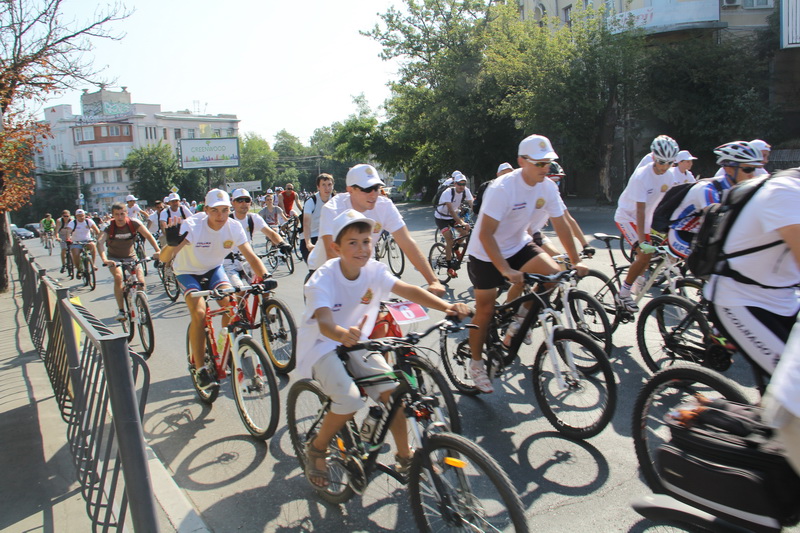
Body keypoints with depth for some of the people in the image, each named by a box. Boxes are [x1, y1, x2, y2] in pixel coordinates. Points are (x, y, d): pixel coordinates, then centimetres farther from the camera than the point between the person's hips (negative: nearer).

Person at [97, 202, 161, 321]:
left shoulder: (134, 223, -19)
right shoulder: (109, 227, -22)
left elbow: (148, 235, -22)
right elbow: (100, 242, -36)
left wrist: (158, 250, -38)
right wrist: (104, 260, -53)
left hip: (130, 256, 1)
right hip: (114, 257, -1)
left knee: (140, 281, -15)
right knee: (118, 277, -27)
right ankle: (121, 311, -19)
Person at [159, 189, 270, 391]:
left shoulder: (233, 226, -19)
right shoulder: (192, 226, -30)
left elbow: (251, 256, -19)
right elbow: (164, 258, -38)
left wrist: (264, 275, -38)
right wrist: (172, 244, -61)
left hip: (214, 269, 3)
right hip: (188, 273, -3)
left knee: (231, 303, -22)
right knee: (199, 313, -24)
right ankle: (200, 369, -11)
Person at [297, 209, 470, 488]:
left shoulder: (374, 270, -10)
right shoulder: (323, 279, -23)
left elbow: (408, 290, -22)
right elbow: (324, 322, -38)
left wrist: (447, 307, -37)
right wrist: (342, 333, -62)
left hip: (356, 342, 4)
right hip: (322, 346, -4)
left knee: (391, 389, -14)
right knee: (349, 399, -24)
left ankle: (405, 457, 7)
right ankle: (316, 448, 5)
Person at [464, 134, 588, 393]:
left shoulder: (548, 187, -9)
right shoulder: (502, 188, -29)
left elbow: (561, 225, 1)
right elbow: (485, 235, -32)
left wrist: (576, 261, -1)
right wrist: (506, 271, -38)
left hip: (517, 245, 6)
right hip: (486, 254, -5)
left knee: (553, 272, -16)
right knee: (485, 310, 0)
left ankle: (521, 315, 10)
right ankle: (476, 363, 22)